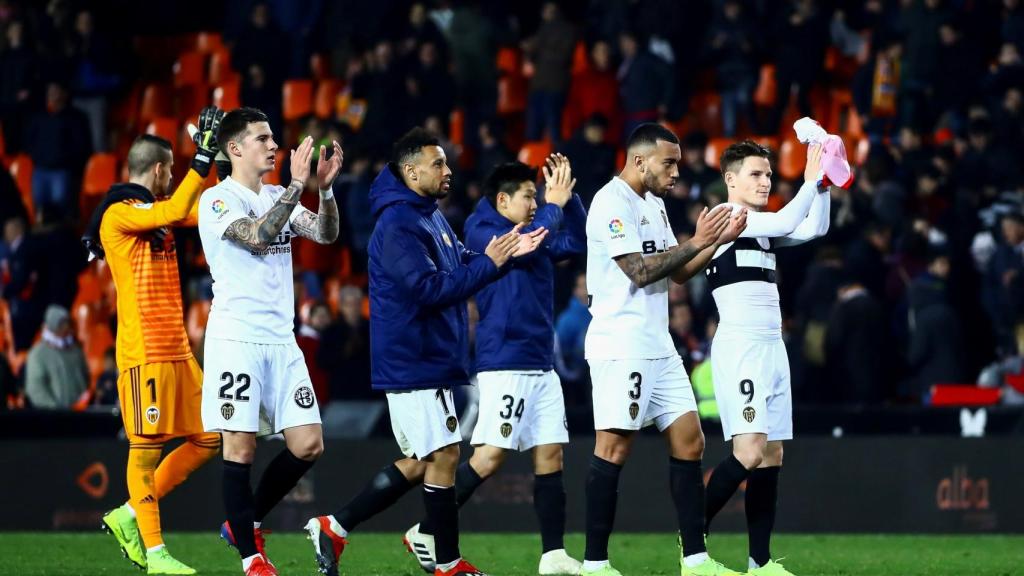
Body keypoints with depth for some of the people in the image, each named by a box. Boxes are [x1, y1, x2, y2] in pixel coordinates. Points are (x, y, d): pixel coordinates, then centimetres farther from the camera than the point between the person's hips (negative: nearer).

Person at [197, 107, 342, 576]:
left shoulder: (278, 198, 15)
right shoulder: (218, 199, -6)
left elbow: (325, 234, 5)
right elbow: (257, 237, -22)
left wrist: (325, 186, -10)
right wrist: (297, 184, -23)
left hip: (280, 340, 7)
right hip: (236, 340, -7)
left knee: (308, 445, 2)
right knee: (240, 447, -6)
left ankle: (246, 522, 19)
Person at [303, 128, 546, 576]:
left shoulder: (431, 217, 14)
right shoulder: (398, 225, -17)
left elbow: (459, 265, 16)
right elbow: (430, 287, -23)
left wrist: (504, 253, 1)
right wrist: (489, 264, -18)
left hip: (431, 359, 10)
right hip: (413, 364, -10)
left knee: (421, 462, 12)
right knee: (443, 456, -5)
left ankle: (334, 527, 16)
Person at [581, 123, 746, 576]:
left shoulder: (654, 204, 18)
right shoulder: (613, 203, -11)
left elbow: (678, 272, 19)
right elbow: (639, 271, -18)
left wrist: (719, 240, 6)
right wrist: (696, 242, -14)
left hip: (658, 346, 10)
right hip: (621, 345, -10)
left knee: (688, 441, 6)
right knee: (614, 447, -9)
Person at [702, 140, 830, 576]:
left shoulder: (762, 225, 19)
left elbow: (814, 228, 9)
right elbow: (788, 221, -17)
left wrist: (822, 184, -1)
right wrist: (811, 180, -10)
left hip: (772, 348, 9)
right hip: (739, 348, -9)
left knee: (771, 455, 4)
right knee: (749, 451, -20)